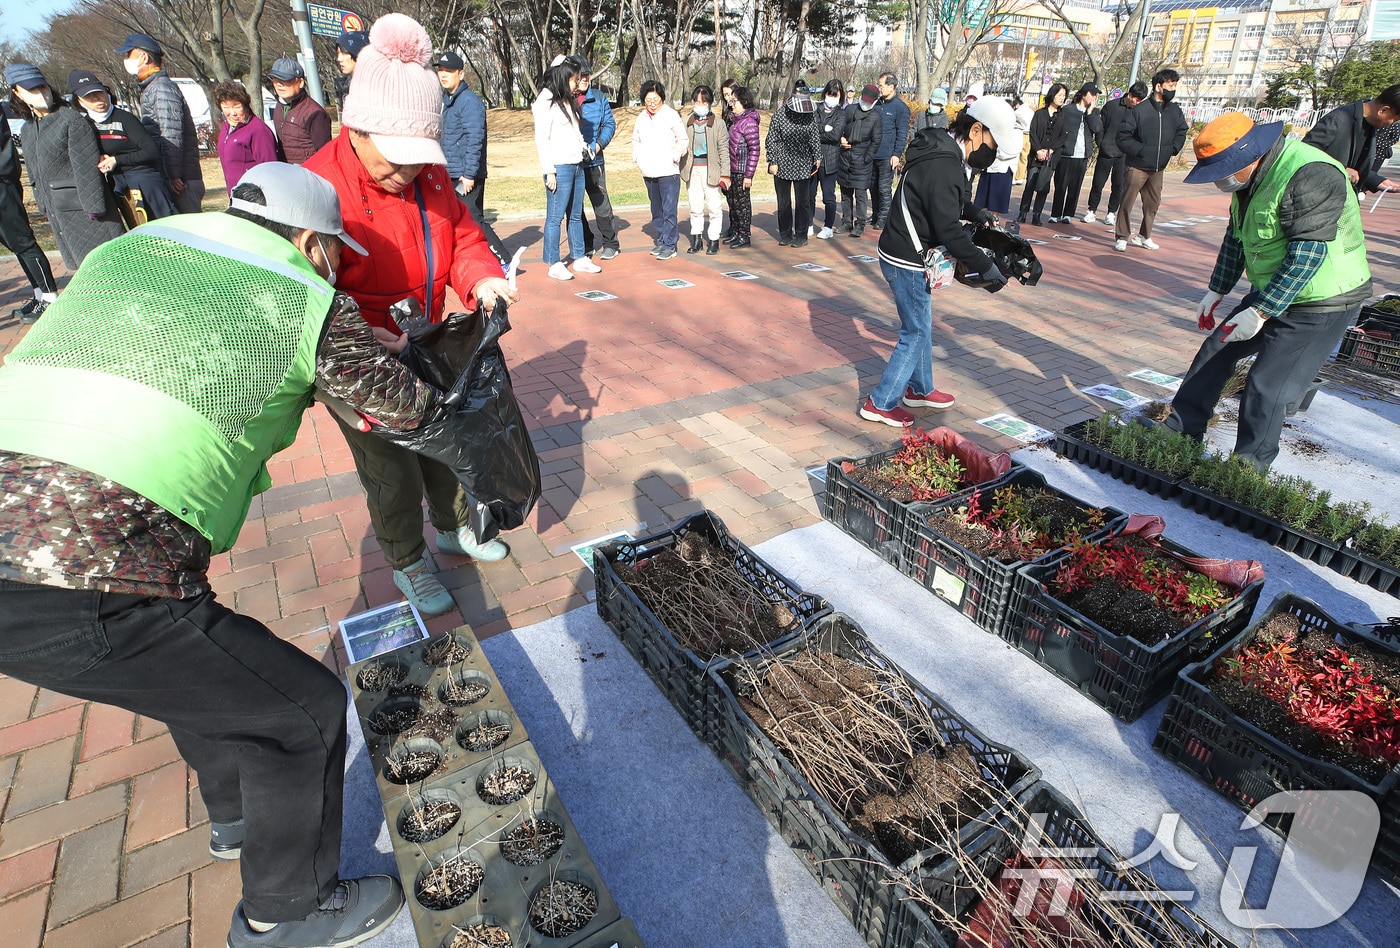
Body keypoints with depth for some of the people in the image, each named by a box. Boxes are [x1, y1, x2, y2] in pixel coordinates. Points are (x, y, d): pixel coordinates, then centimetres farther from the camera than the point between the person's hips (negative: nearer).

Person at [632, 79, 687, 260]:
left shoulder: (671, 115, -3)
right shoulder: (641, 118, 11)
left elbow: (683, 140, 0)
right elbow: (636, 140, 23)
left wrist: (674, 157, -11)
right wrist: (637, 156, 7)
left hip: (668, 171, -5)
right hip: (648, 172, 5)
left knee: (669, 210, -8)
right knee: (656, 210, 12)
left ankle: (669, 244, -4)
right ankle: (661, 240, 22)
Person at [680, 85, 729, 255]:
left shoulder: (718, 123, -1)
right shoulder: (687, 123, 8)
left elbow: (724, 149, -3)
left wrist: (725, 174, -7)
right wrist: (680, 169, 8)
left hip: (711, 170, -3)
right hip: (692, 171, 3)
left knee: (714, 207, 0)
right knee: (695, 207, 7)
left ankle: (714, 240, 11)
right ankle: (696, 239, 18)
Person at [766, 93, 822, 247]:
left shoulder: (810, 114, 0)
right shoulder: (779, 115, -7)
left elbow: (815, 138, 10)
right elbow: (772, 140, -3)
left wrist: (817, 157, 8)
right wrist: (773, 162, -6)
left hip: (803, 165, 1)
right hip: (782, 165, -1)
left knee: (802, 201, 2)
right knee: (783, 202, 6)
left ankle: (801, 236, 11)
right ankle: (785, 235, 16)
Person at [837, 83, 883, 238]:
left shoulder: (875, 117, 0)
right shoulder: (849, 109, 7)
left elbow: (876, 141, -2)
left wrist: (866, 158, -9)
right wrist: (841, 139, -6)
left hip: (862, 161, -4)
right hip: (845, 157, 4)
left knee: (860, 194, -6)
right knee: (845, 193, 10)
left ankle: (860, 225, -1)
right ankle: (847, 222, 19)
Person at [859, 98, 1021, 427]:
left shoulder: (942, 152, 9)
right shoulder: (944, 167, -24)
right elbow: (948, 230, -27)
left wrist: (975, 214, 17)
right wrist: (985, 266, -21)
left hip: (906, 256, 10)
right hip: (907, 262, -10)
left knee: (922, 326, 20)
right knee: (916, 332, -1)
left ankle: (920, 389, 36)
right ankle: (881, 403, 7)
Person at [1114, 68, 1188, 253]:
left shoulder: (1175, 111, 7)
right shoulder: (1139, 110, -11)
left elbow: (1181, 133, 18)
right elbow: (1123, 137, -11)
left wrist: (1174, 148, -1)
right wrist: (1141, 150, -20)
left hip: (1159, 168, 6)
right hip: (1137, 166, -6)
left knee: (1153, 203, 13)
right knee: (1127, 203, -5)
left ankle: (1144, 236, 25)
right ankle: (1121, 238, 5)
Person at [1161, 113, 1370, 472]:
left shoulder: (1309, 176, -27)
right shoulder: (1250, 176, 3)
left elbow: (1307, 255, -29)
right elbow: (1236, 239, 14)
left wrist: (1260, 312, -27)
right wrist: (1215, 292, 16)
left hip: (1320, 305, -9)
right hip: (1270, 293, 9)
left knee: (1267, 389, -11)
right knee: (1214, 354, 10)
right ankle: (1179, 433, 20)